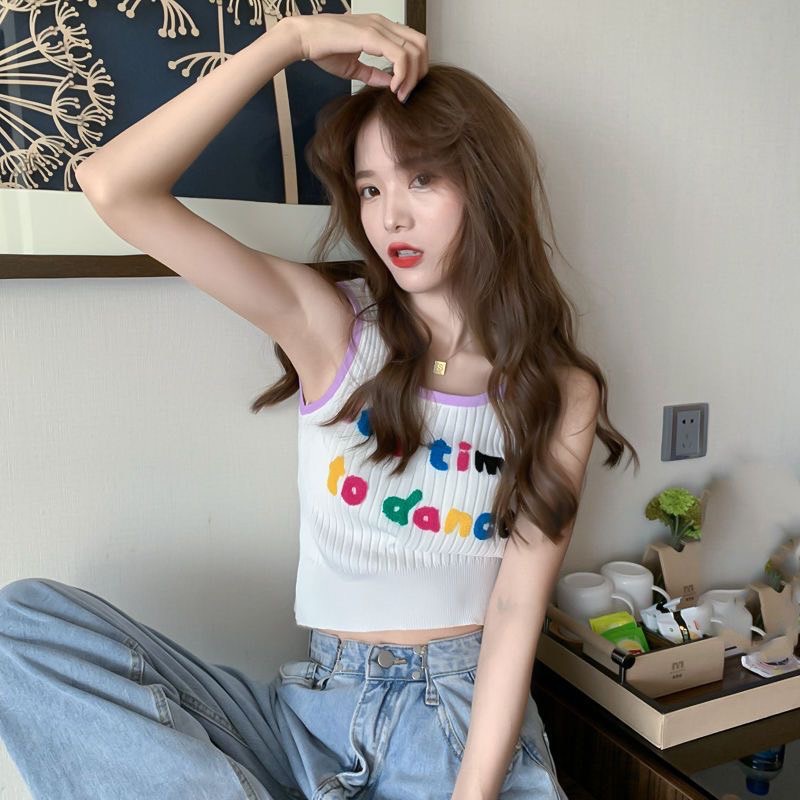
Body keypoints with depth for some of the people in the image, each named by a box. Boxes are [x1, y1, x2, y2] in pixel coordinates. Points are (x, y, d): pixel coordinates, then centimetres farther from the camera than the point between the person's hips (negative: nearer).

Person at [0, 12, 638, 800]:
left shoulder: (560, 392, -3)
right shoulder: (326, 323, -4)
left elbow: (517, 609, -9)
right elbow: (113, 187, -13)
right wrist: (292, 37, -16)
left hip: (470, 709, 0)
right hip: (315, 706, 1)